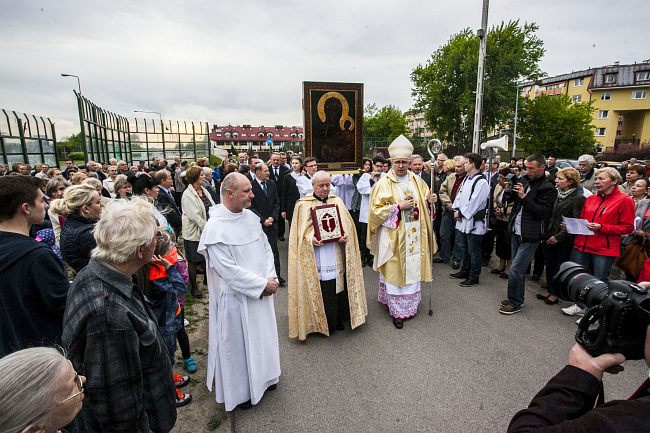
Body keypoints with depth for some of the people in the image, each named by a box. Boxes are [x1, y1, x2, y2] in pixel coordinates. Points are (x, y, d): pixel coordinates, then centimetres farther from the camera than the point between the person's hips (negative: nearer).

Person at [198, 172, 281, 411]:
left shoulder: (251, 217, -1)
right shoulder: (215, 228, -22)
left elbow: (266, 248, 5)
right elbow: (229, 270, -23)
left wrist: (270, 279, -9)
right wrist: (263, 284, -18)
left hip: (261, 294, 7)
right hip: (236, 298, -7)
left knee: (262, 338, 23)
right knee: (238, 344, 13)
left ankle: (262, 377, 47)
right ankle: (239, 391, 36)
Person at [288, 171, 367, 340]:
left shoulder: (337, 202, 10)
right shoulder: (303, 205, 1)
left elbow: (347, 224, 8)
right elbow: (300, 231, -3)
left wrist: (346, 235, -12)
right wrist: (310, 239, -21)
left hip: (336, 257, 3)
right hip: (316, 259, -3)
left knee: (338, 287, 9)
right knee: (321, 292, 1)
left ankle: (338, 319, 28)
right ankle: (322, 323, 18)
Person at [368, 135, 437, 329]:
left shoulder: (417, 180, 7)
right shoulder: (384, 183, -8)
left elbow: (425, 202, 18)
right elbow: (376, 209, -12)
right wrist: (399, 206, -19)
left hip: (414, 235, 5)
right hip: (393, 236, -5)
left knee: (412, 270, 12)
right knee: (395, 271, 1)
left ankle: (410, 305, 30)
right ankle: (397, 310, 12)